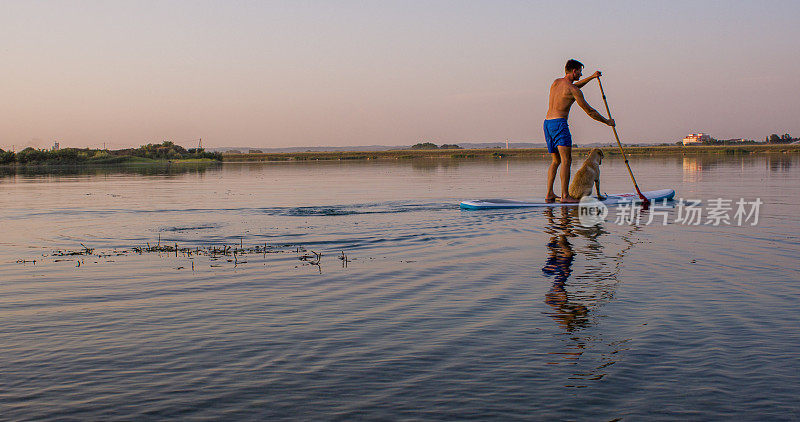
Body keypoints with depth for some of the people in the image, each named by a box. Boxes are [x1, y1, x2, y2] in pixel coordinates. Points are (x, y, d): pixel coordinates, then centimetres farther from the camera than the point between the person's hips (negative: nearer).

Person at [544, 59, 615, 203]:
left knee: (556, 161, 15)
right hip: (559, 123, -9)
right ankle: (565, 195, -18)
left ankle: (549, 194, 10)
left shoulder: (556, 82, 17)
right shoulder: (573, 90, -7)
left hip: (547, 123, 9)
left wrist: (591, 77, 42)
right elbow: (589, 111, -3)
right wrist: (607, 121, 9)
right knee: (566, 160, -11)